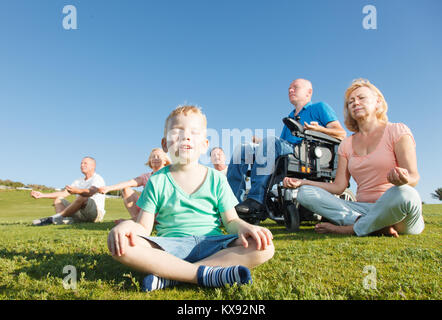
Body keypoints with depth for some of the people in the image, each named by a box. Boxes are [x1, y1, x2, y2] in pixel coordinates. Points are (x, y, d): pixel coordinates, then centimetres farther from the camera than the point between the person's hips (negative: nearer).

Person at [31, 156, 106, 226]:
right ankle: (66, 219, -28)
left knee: (82, 197, -33)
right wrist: (42, 195, 7)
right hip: (80, 214, 8)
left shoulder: (97, 178, -4)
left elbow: (90, 192, -25)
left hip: (96, 212, -8)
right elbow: (63, 193, 15)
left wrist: (77, 191, -46)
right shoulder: (79, 181, 21)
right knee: (58, 199, 2)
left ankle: (54, 218, -28)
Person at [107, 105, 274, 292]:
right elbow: (144, 227, 4)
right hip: (170, 247, -1)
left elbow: (230, 220, 8)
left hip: (211, 245, 2)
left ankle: (168, 276, -26)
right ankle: (203, 273, -28)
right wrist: (127, 225, -20)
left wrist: (243, 228, -16)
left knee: (264, 247, -24)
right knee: (121, 245, -28)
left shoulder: (217, 179, 8)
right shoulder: (157, 182, 7)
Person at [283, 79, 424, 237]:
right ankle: (378, 228, -23)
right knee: (305, 193, -15)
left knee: (404, 194, -39)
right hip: (362, 209, 4)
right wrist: (302, 182, -2)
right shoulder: (346, 144, 15)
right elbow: (338, 186, 9)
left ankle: (348, 229, -17)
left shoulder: (397, 131, 3)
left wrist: (404, 180, -33)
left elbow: (414, 177, -8)